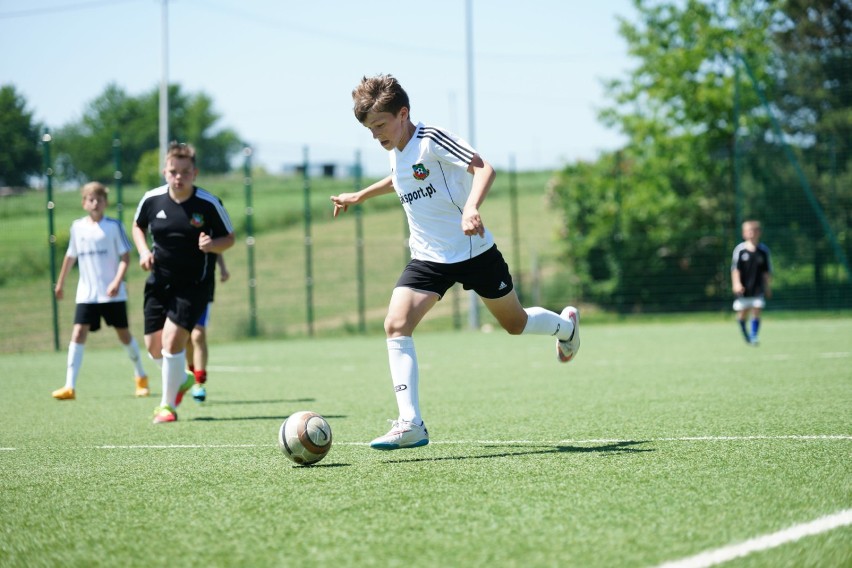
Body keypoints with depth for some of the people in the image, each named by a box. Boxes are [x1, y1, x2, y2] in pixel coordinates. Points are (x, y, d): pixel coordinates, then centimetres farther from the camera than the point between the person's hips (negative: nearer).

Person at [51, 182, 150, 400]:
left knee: (124, 334, 7)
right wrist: (60, 283, 25)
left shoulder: (114, 226, -4)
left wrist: (117, 282, -18)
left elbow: (125, 257, -5)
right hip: (86, 294, 2)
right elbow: (71, 256, 20)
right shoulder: (77, 227, 6)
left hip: (112, 294, -2)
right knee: (78, 333, -11)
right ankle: (69, 386, -14)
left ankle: (141, 377, 29)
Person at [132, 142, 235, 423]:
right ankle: (181, 380, 41)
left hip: (194, 285, -4)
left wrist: (212, 245, -23)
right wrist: (143, 251, -3)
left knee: (172, 339, -17)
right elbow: (138, 226, 16)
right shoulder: (151, 199, -4)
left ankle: (168, 405, 2)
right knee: (154, 347, 7)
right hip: (159, 282, 4)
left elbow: (229, 238, -1)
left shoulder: (209, 204, -12)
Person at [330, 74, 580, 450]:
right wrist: (360, 196, 34)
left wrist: (471, 208, -45)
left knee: (515, 324, 13)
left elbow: (483, 168, -28)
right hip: (428, 259, 6)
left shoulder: (431, 140, -18)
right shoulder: (395, 152, 5)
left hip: (474, 251, -6)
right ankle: (411, 424, -20)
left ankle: (566, 324, 50)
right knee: (396, 324, -18)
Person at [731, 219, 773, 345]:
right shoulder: (740, 249, -4)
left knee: (757, 311, -8)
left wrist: (768, 287, 8)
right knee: (742, 313, 6)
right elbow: (735, 268, -4)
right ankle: (746, 334, 30)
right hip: (743, 288, -1)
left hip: (758, 287, 1)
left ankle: (753, 336, -5)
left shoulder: (763, 250, 1)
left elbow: (767, 271, 8)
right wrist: (736, 283, -14)